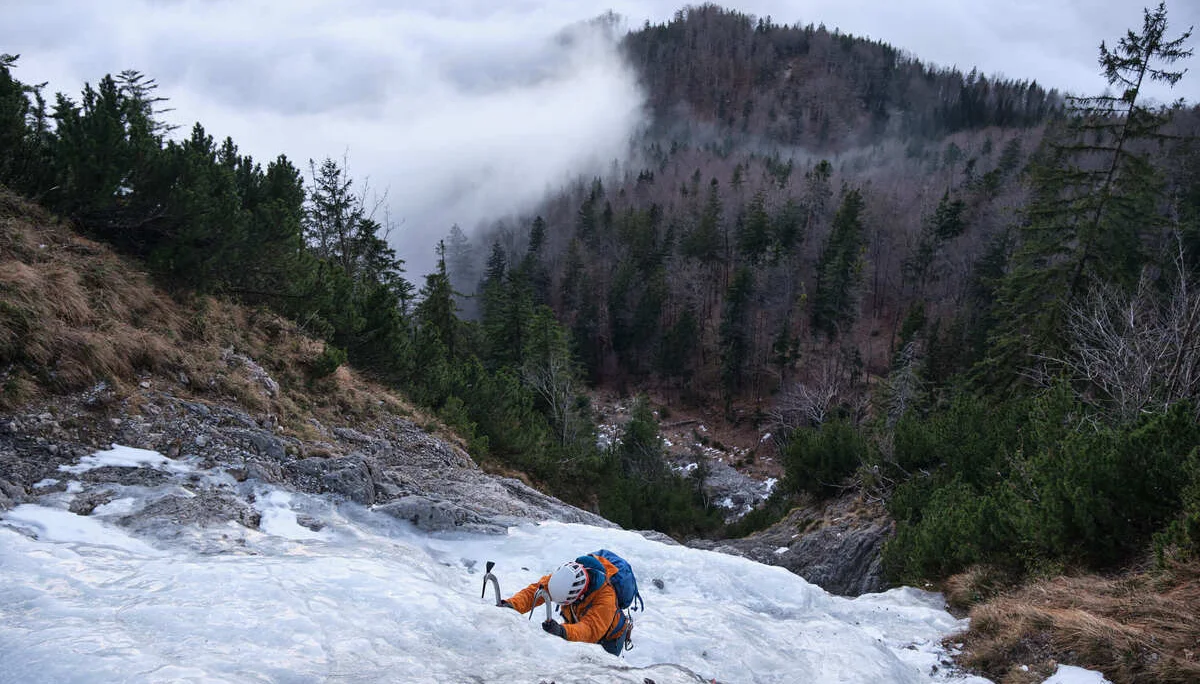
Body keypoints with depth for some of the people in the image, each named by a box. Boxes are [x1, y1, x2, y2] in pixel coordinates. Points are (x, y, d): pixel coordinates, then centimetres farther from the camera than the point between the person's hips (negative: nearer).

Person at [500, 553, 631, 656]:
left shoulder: (605, 597, -43)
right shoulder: (565, 575, -29)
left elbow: (591, 630, -53)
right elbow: (535, 590, -31)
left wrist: (562, 631, -71)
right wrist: (511, 605, -49)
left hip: (608, 638, -5)